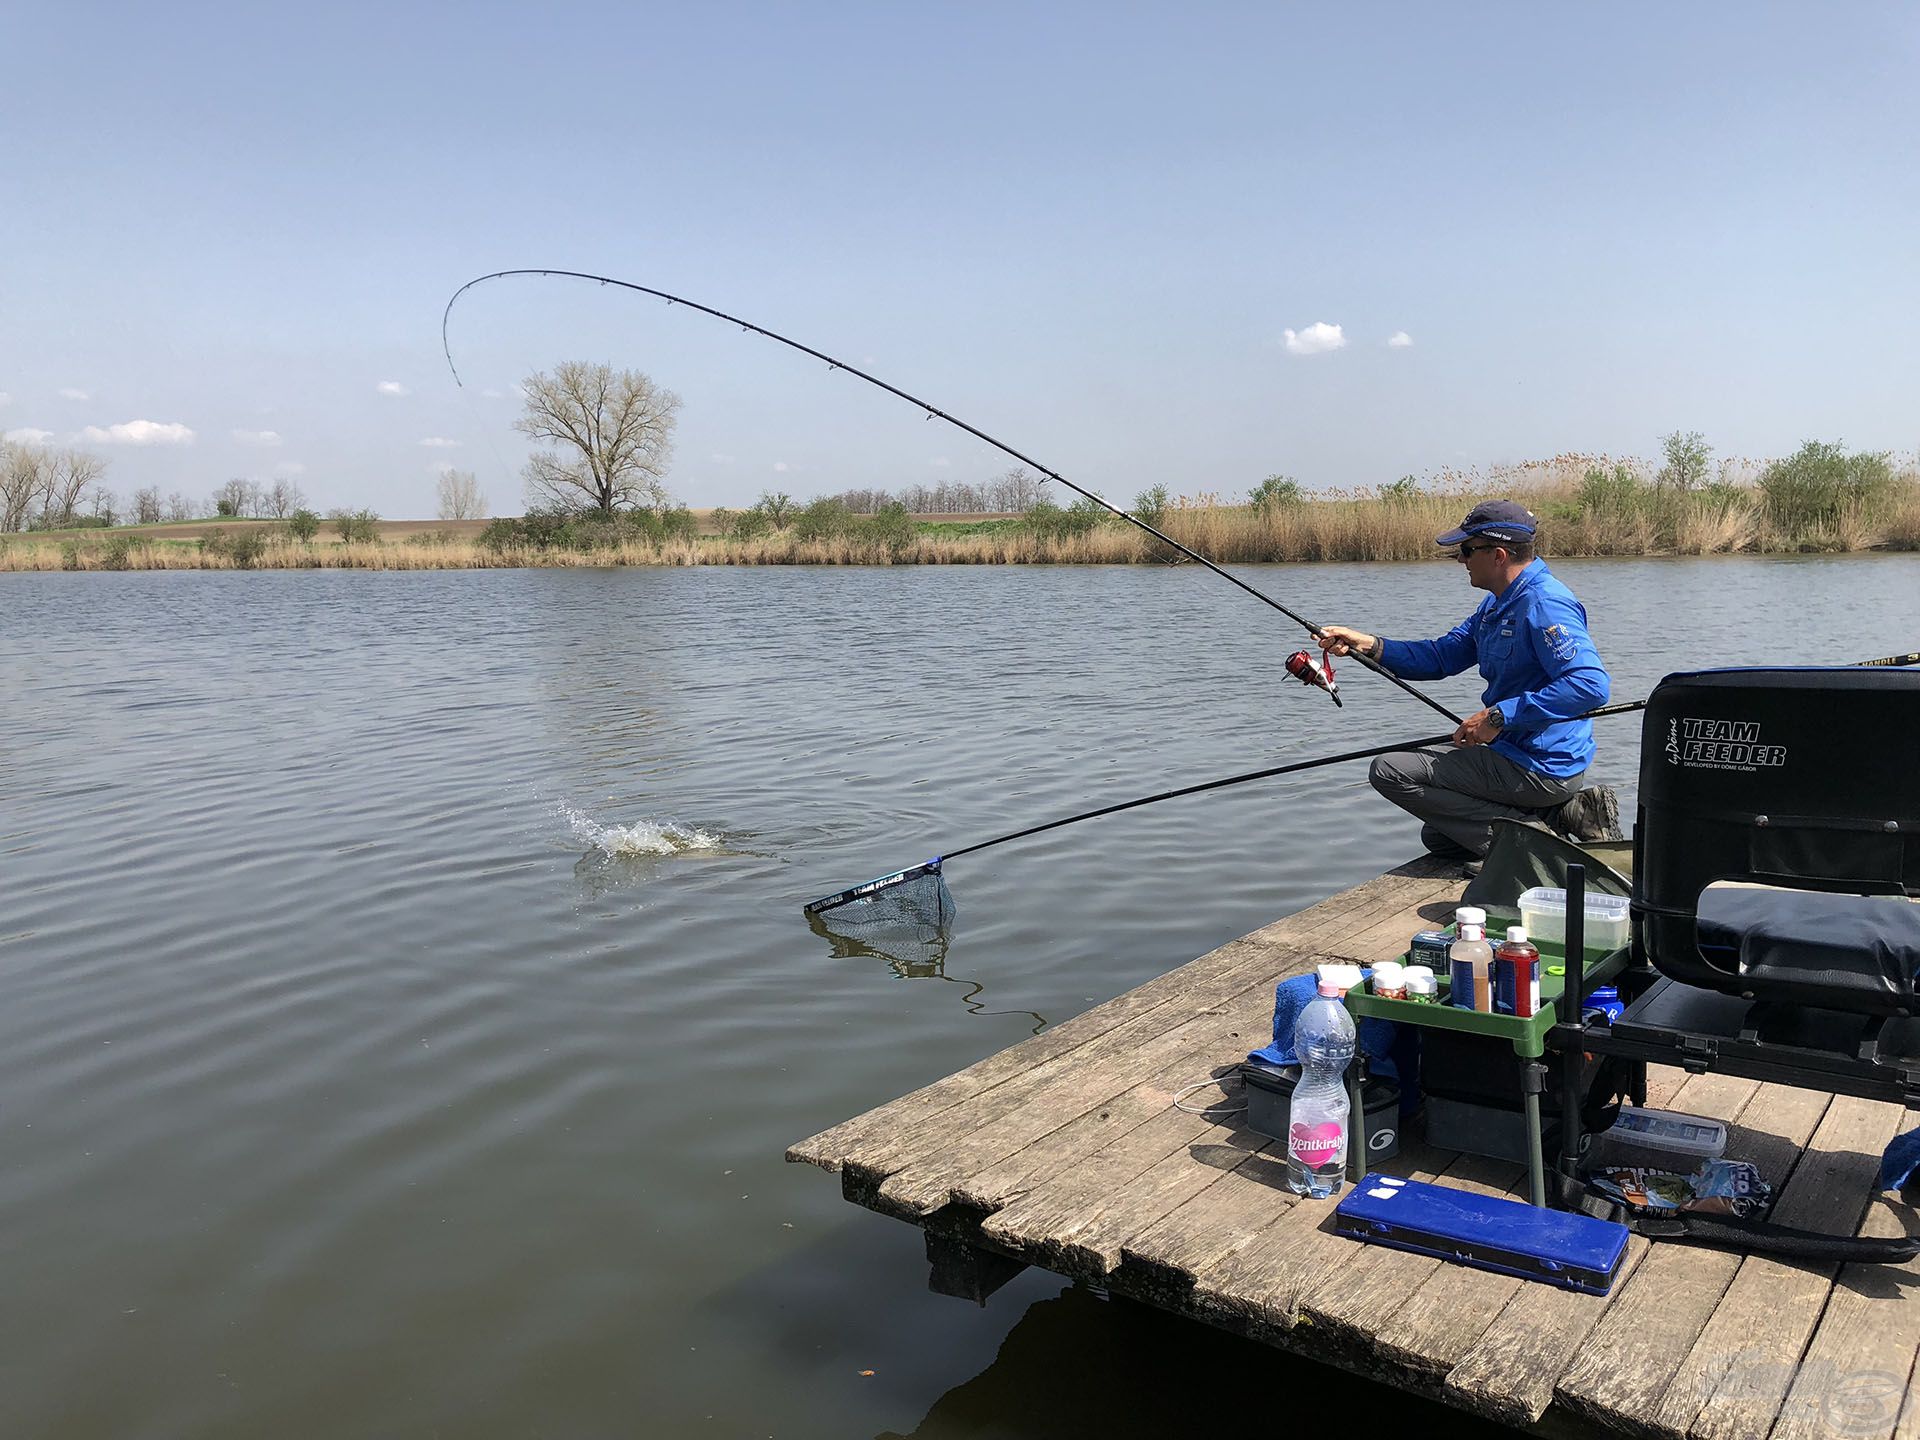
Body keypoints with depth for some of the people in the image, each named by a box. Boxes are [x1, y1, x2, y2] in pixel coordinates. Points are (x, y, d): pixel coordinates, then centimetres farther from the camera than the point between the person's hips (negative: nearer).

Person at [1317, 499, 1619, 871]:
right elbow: (1442, 656, 14)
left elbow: (1592, 685, -32)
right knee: (1438, 835, 23)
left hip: (1540, 768, -11)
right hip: (1518, 754, 11)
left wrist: (1500, 715, -31)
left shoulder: (1545, 605, -21)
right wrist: (1368, 645, 1)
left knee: (1390, 770, -10)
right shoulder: (1498, 604, 12)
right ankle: (1563, 816, 11)